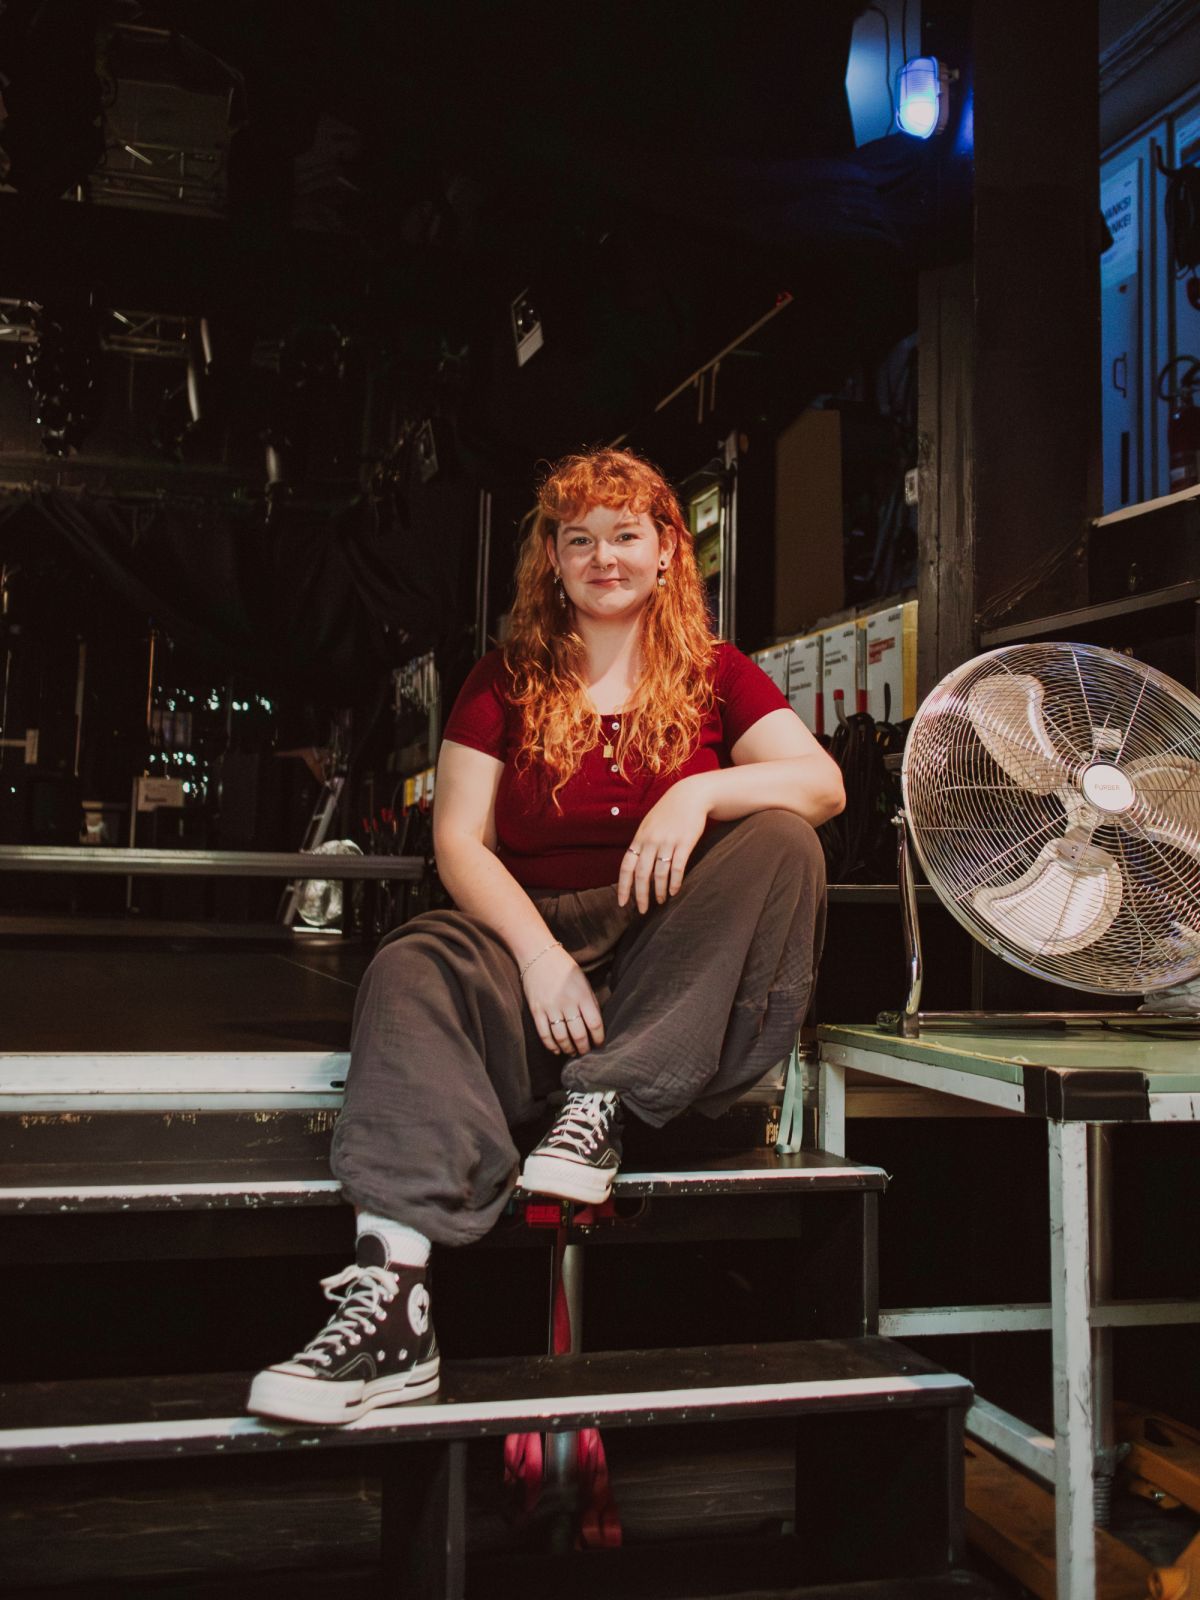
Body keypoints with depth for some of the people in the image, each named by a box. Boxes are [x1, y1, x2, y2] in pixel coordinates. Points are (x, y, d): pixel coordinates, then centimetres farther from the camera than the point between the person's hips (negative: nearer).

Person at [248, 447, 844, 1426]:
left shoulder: (718, 676, 12)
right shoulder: (506, 685, 11)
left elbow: (825, 783, -3)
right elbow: (460, 840, 0)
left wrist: (700, 793, -23)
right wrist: (539, 951, -17)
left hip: (676, 959, 1)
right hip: (536, 936, 0)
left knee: (782, 841, -26)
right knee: (414, 967, -31)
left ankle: (602, 1104, -27)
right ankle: (392, 1293, -43)